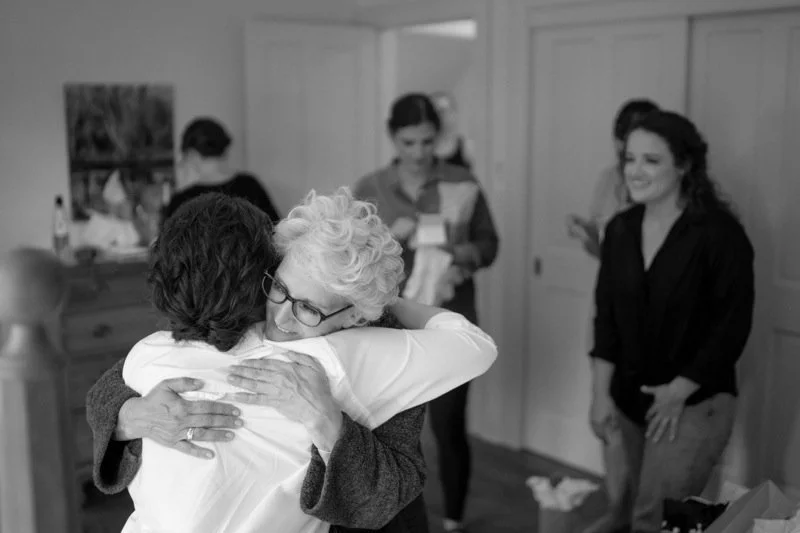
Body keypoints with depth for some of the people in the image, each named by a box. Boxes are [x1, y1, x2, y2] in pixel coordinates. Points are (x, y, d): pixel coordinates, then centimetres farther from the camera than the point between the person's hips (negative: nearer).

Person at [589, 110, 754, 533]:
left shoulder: (719, 233, -14)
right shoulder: (620, 229, 2)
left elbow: (732, 326, -13)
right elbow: (607, 315, 5)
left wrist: (678, 392, -14)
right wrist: (601, 392, 0)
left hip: (695, 403, -5)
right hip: (632, 398, 6)